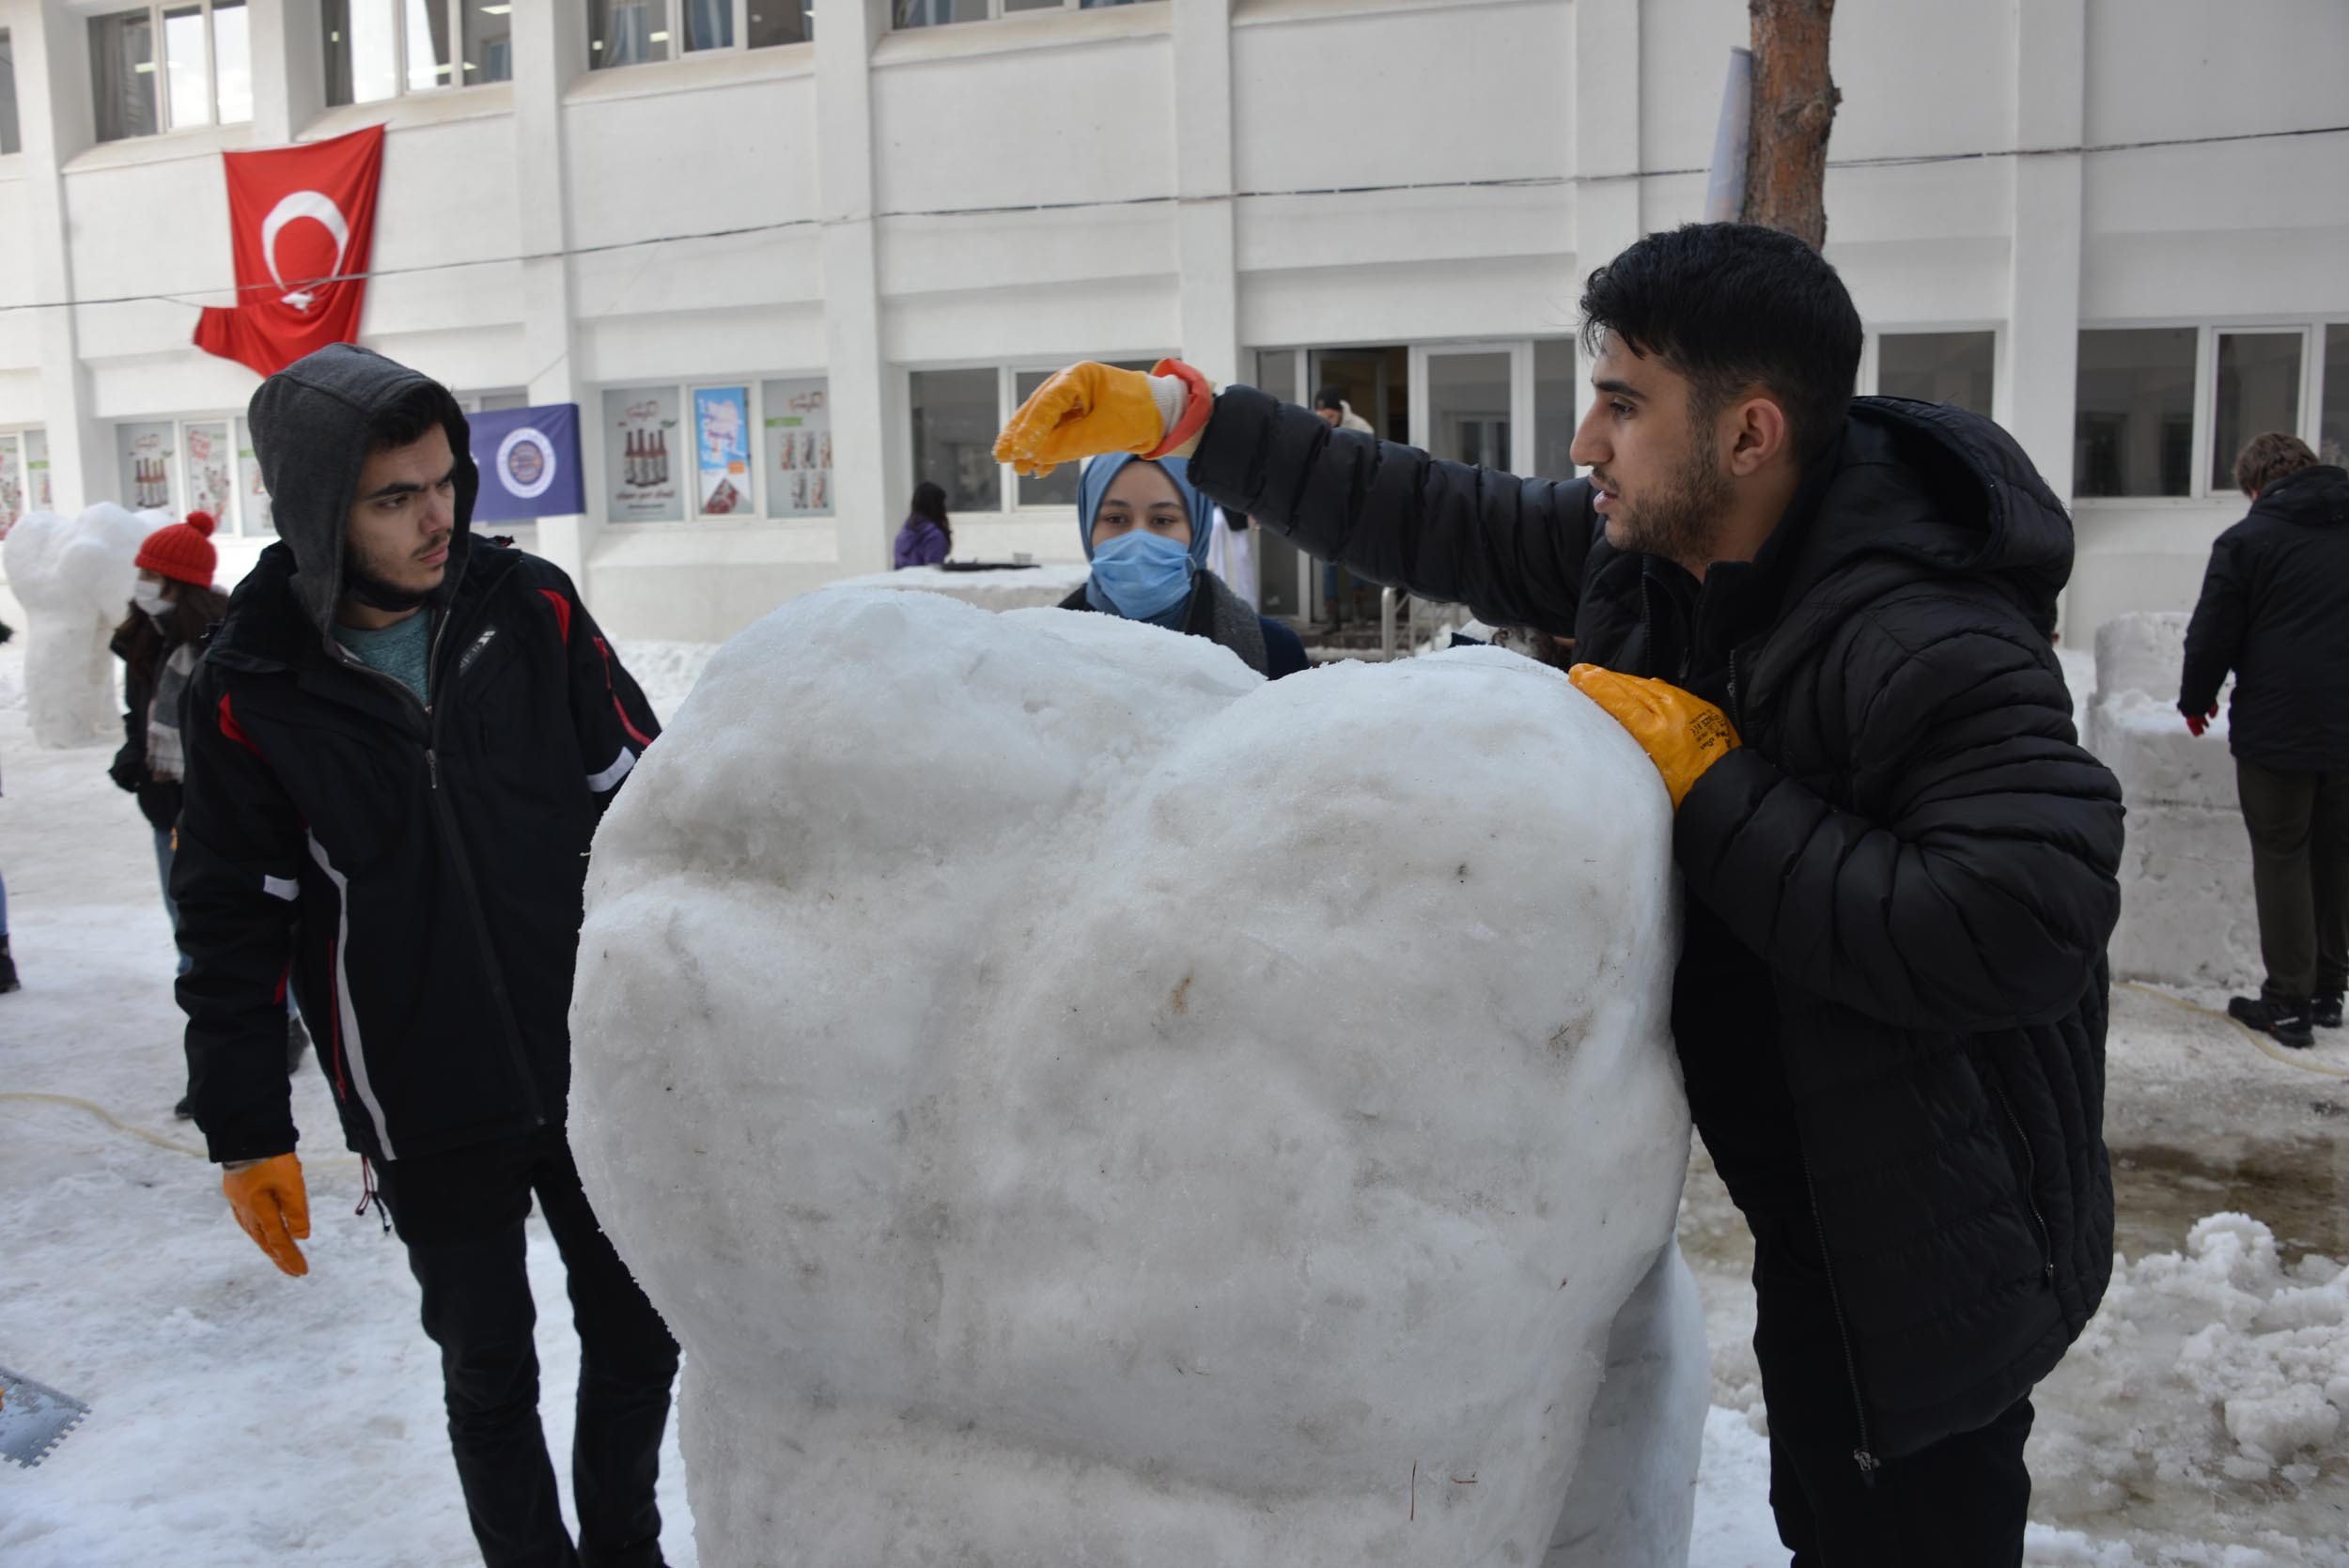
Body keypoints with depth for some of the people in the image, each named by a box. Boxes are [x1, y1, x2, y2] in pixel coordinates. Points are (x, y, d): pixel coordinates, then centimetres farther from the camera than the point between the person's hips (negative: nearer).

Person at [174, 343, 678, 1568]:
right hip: (428, 1117, -2)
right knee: (488, 1376, 12)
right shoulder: (250, 694, -10)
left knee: (637, 1338, 15)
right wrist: (246, 1134, -1)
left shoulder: (531, 609, -6)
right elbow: (232, 928, -3)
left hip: (601, 1070, 2)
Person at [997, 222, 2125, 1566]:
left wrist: (1710, 784, -30)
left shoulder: (1931, 648, -29)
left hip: (1928, 1255, -8)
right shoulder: (1644, 548, -4)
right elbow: (1434, 523, 4)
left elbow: (2028, 927, -38)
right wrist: (1186, 421, 2)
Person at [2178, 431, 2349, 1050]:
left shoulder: (2247, 540, -10)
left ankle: (2289, 1002, 5)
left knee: (2282, 859, 3)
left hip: (2277, 728, -5)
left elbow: (2211, 637, -8)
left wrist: (2196, 700, 10)